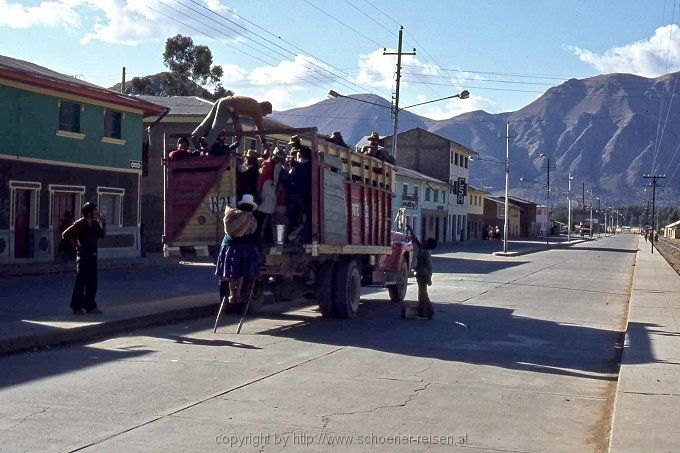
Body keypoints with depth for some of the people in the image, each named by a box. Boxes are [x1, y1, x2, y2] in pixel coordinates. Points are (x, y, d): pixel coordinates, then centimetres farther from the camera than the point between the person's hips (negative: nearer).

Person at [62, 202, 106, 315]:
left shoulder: (95, 224, 10)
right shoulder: (80, 224, -9)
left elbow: (103, 236, 12)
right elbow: (65, 234, -11)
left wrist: (103, 223, 3)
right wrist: (77, 245, -11)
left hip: (93, 255, 7)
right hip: (83, 255, -7)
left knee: (92, 282, 10)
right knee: (80, 282, -4)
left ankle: (90, 306, 18)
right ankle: (76, 307, 3)